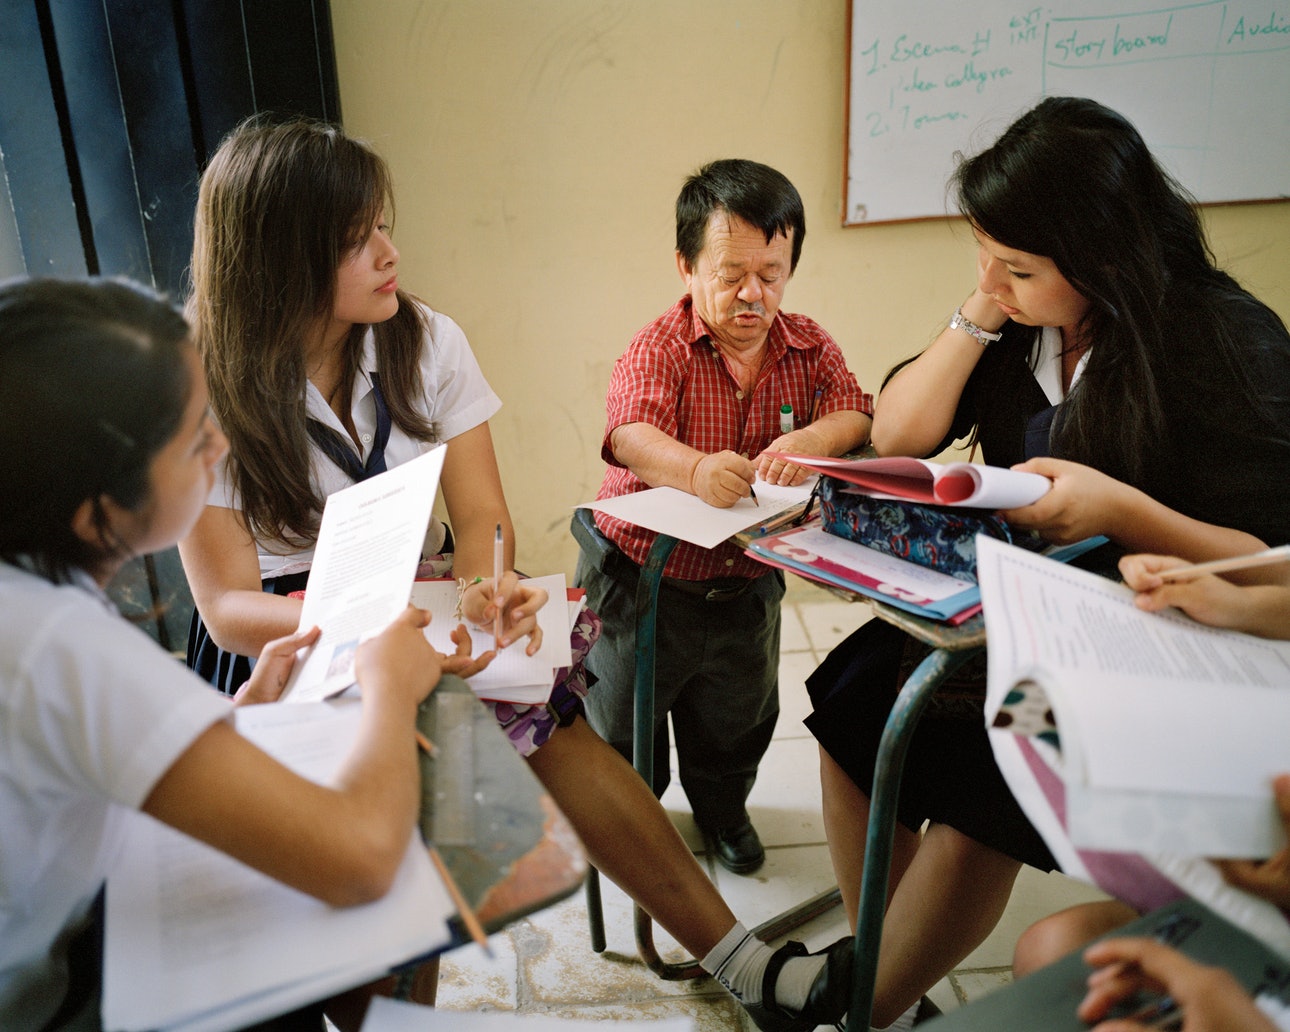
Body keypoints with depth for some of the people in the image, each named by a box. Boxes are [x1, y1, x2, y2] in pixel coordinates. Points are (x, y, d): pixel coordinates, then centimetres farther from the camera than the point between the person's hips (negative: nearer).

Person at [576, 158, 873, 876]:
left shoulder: (809, 347, -2)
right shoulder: (661, 347, -17)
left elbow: (858, 411, -11)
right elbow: (630, 432, -33)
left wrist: (813, 439, -33)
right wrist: (695, 470, -53)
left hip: (747, 579, 4)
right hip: (645, 572, -3)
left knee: (738, 720, 23)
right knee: (624, 716, 16)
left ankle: (722, 806, 54)